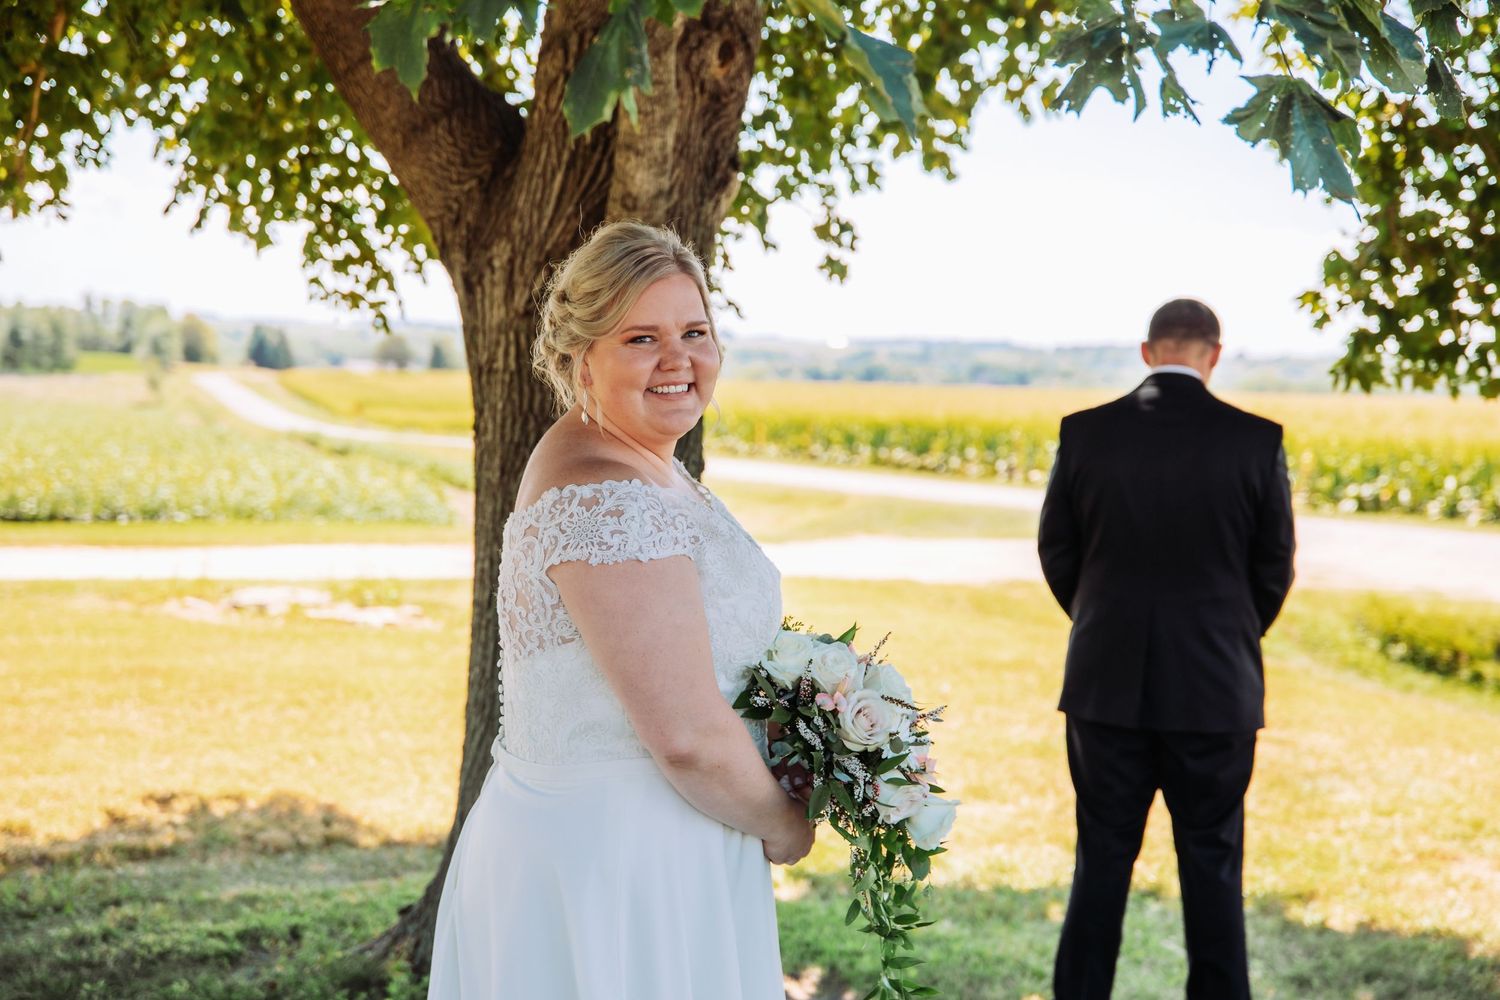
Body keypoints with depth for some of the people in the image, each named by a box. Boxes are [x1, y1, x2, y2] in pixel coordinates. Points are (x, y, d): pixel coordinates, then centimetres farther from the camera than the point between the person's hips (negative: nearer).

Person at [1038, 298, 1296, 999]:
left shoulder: (1084, 433, -5)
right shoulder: (1257, 441, -8)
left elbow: (1056, 552, 3)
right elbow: (1275, 568, 0)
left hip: (1107, 685, 1)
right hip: (1215, 689, -1)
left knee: (1102, 858, 12)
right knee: (1212, 863, 10)